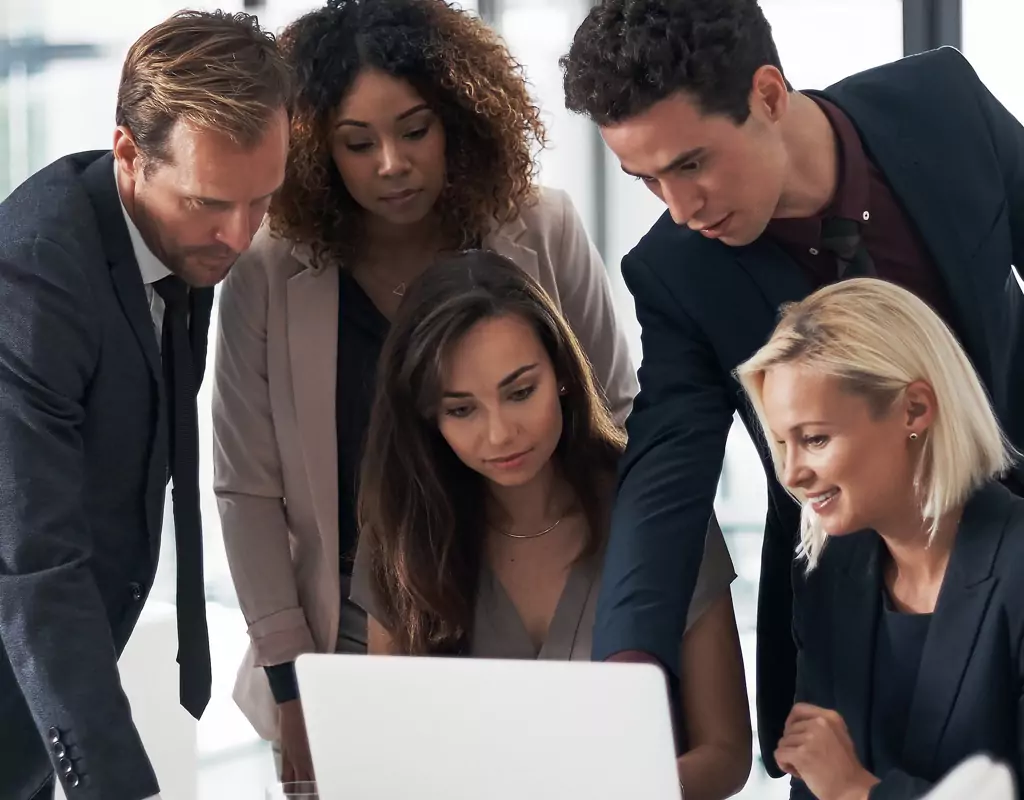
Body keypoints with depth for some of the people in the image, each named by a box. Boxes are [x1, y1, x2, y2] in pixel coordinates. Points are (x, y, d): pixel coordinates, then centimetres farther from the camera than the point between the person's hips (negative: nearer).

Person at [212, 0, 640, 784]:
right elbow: (249, 490, -5)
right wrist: (289, 684, -6)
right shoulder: (268, 273, -9)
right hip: (350, 655, -1)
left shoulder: (545, 233, -6)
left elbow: (618, 413, 5)